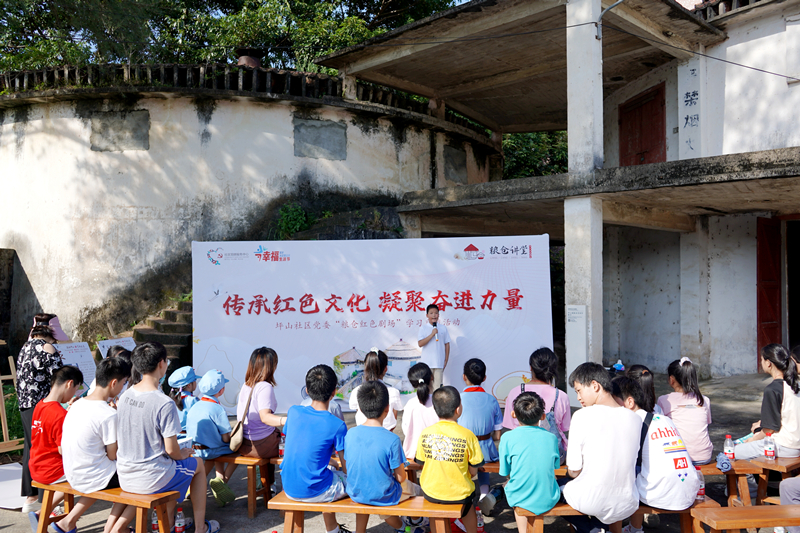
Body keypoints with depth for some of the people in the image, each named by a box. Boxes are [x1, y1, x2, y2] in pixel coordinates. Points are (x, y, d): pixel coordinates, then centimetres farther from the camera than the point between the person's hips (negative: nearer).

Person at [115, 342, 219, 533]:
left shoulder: (125, 395, -1)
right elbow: (171, 450, -19)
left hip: (124, 477, 7)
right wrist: (183, 454, 5)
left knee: (172, 466, 32)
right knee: (197, 465, 20)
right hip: (150, 479, -7)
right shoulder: (165, 404, -24)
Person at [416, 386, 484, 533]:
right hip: (458, 493, -2)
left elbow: (422, 464, 0)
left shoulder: (425, 433, -11)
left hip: (430, 492, 2)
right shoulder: (467, 435, -18)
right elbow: (473, 472, -10)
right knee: (472, 493, 30)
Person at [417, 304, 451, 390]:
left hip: (439, 363, 1)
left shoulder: (443, 328, 6)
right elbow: (420, 344, -10)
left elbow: (447, 344, 9)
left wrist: (446, 360, 5)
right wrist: (432, 334, -17)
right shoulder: (423, 328, 1)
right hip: (427, 363, -1)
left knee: (438, 386, 2)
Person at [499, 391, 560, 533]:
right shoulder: (551, 437, -2)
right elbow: (556, 466, 12)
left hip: (521, 499, -2)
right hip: (549, 500, 2)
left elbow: (505, 472, -2)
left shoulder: (508, 437, -10)